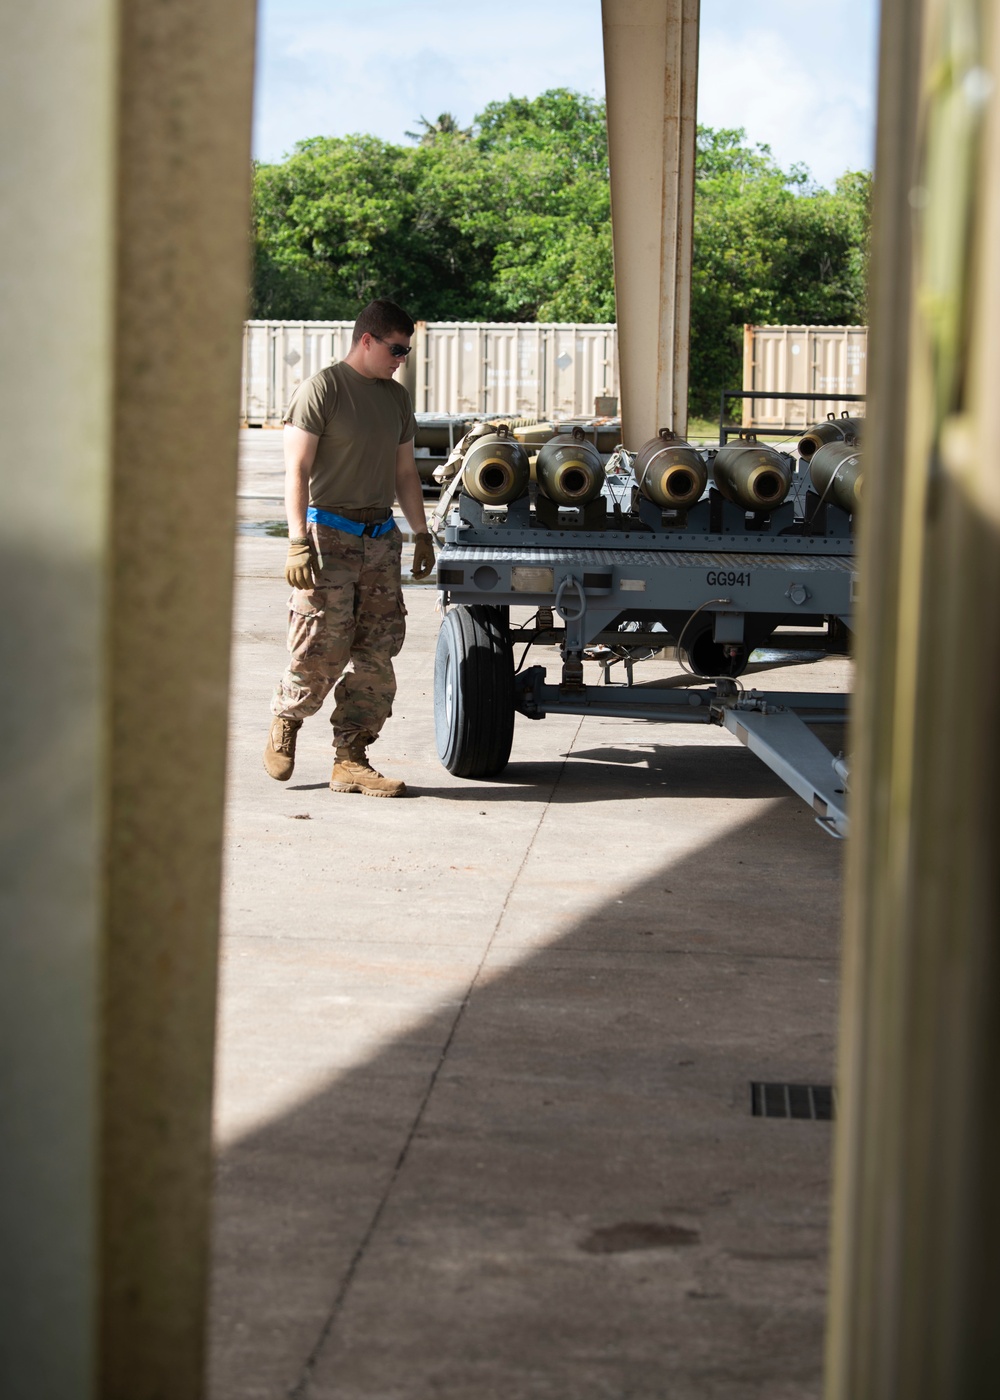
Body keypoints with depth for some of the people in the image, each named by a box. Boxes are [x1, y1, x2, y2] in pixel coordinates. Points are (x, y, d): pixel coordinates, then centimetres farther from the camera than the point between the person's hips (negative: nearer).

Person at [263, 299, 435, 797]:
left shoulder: (396, 398, 16)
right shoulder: (322, 389, -6)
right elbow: (297, 470, -11)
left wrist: (421, 533, 20)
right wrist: (299, 541, -18)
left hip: (380, 537, 7)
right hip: (329, 532, -6)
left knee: (375, 653, 1)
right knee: (322, 649, -9)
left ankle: (350, 760, 6)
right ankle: (285, 722, 19)